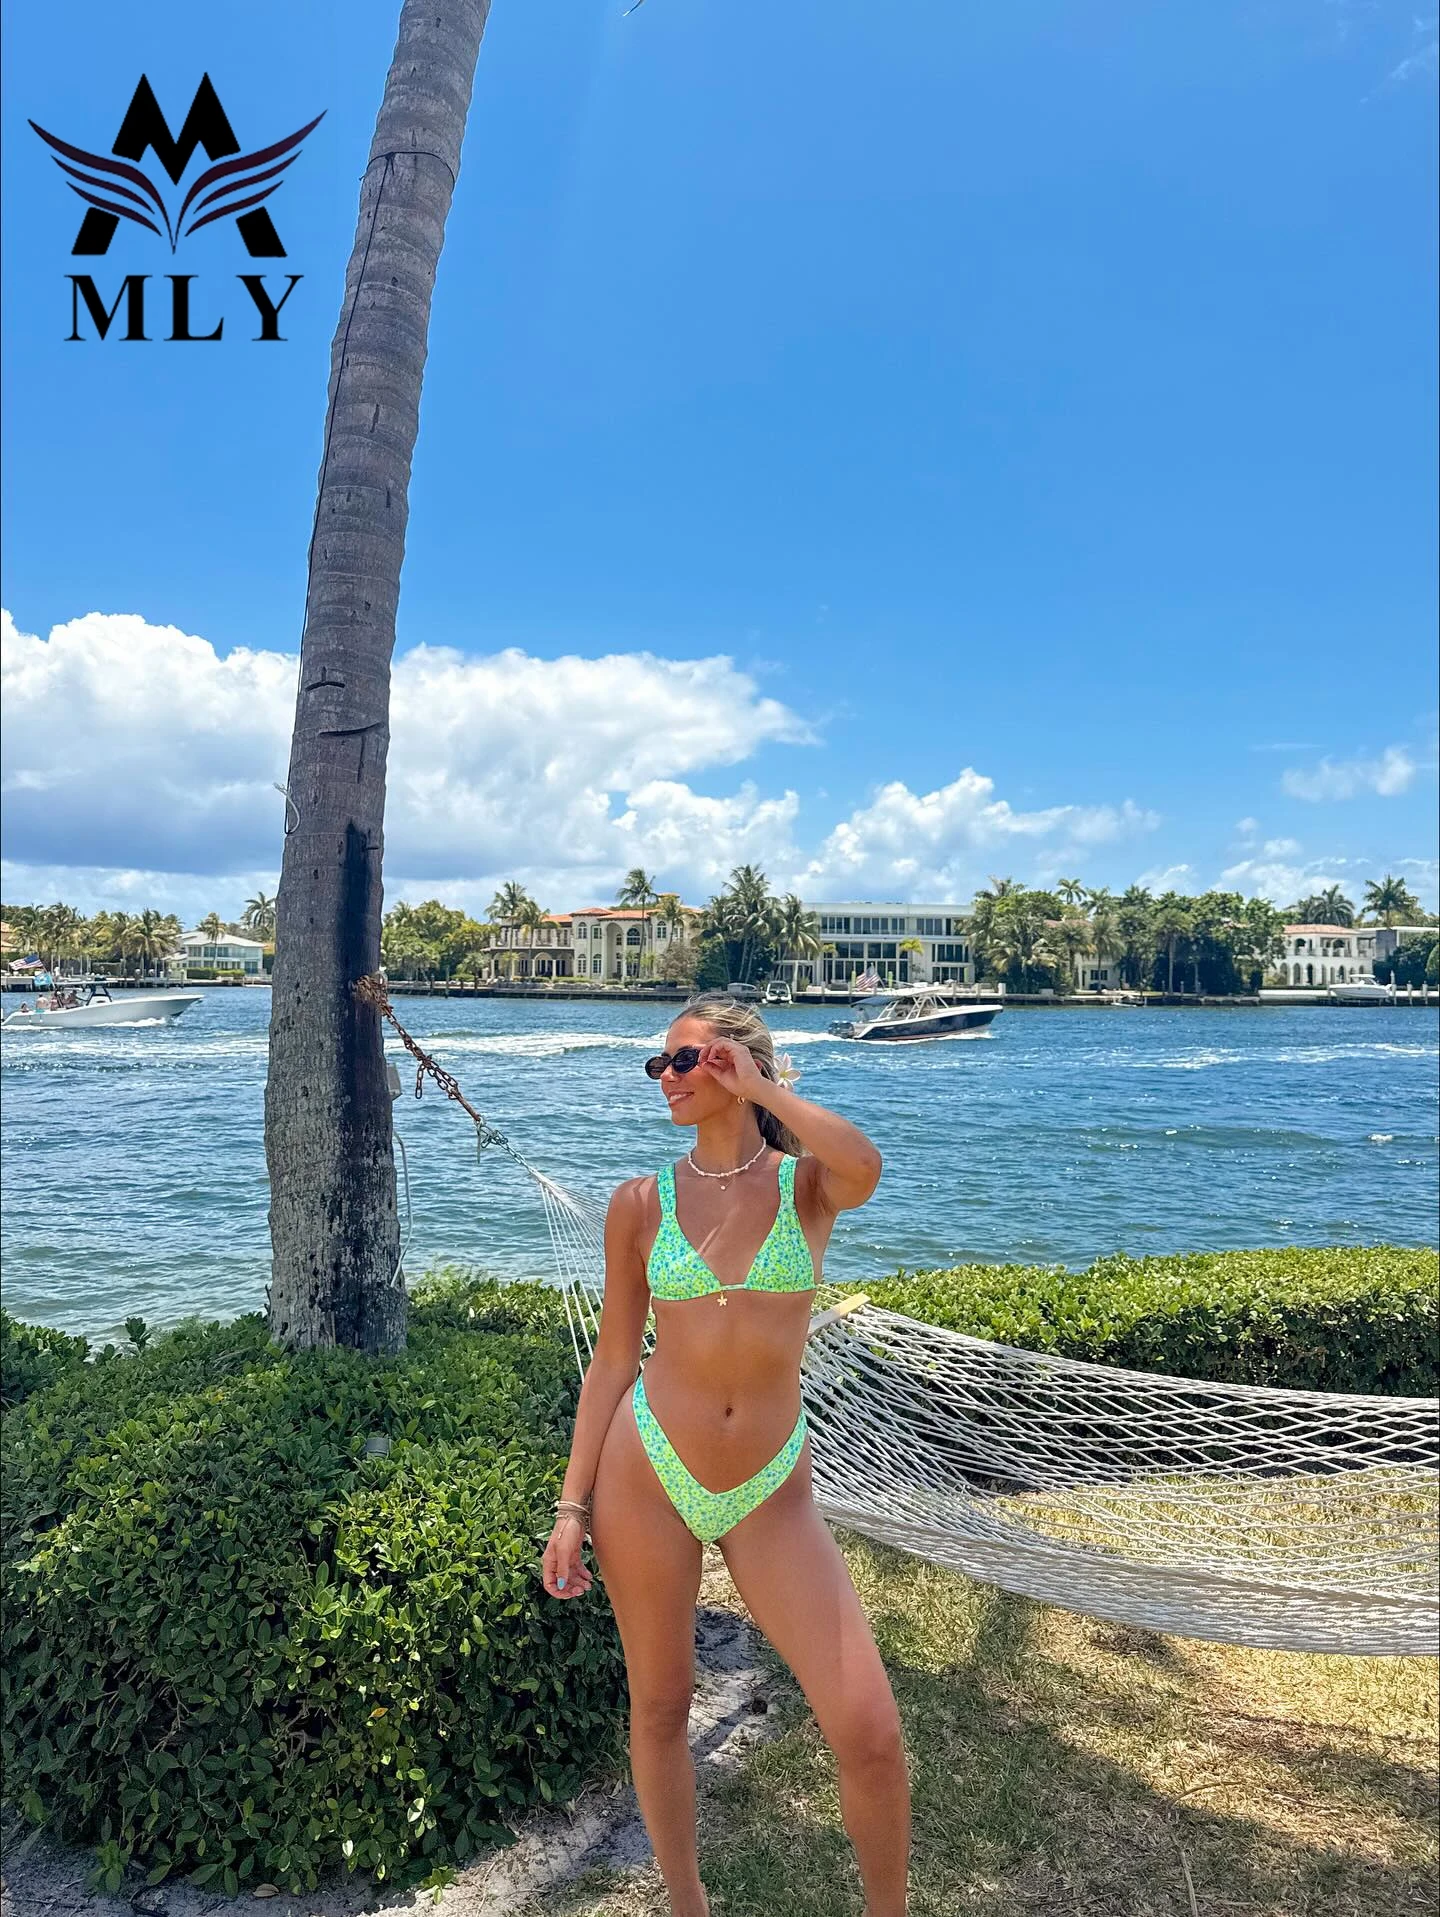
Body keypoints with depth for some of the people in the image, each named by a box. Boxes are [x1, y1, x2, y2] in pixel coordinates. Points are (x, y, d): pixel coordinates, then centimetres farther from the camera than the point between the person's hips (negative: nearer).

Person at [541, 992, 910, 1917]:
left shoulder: (808, 1183, -2)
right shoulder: (642, 1203, 0)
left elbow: (865, 1166, -29)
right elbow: (613, 1361, 4)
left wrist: (758, 1084, -18)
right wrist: (573, 1506, 1)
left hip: (772, 1492, -1)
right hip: (647, 1473, 1)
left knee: (870, 1732, -5)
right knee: (660, 1707, 14)